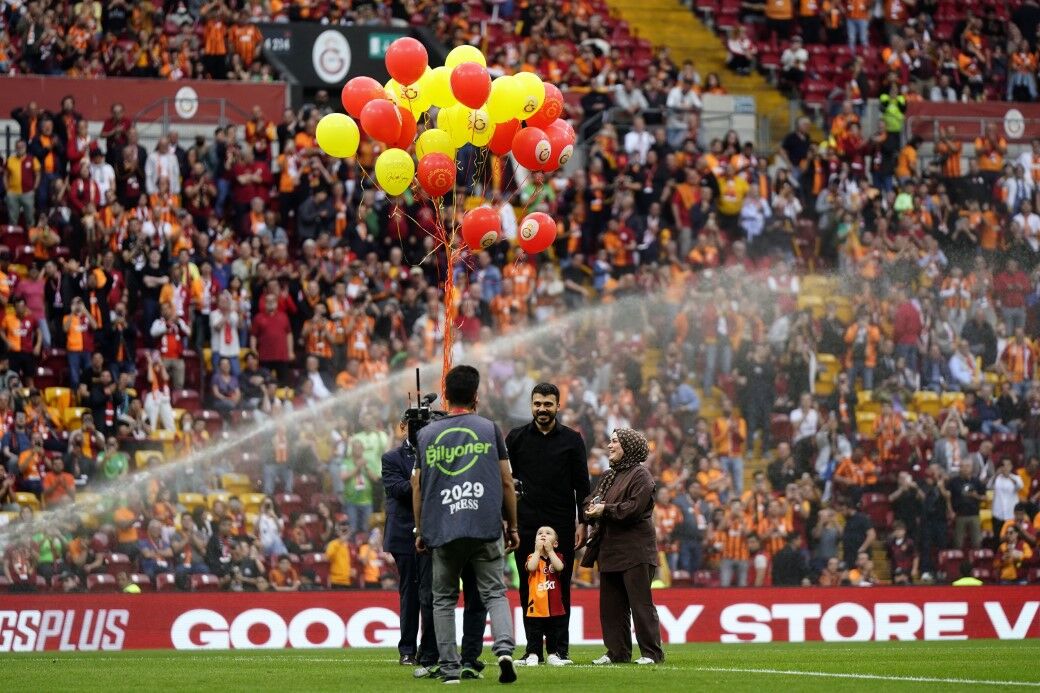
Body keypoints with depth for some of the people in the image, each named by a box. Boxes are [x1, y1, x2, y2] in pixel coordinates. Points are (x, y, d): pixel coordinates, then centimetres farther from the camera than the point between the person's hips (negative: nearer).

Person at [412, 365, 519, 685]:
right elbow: (506, 482, 6)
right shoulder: (489, 429, 4)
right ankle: (504, 649, -20)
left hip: (442, 531, 1)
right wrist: (512, 526, 14)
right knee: (494, 593, 3)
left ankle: (450, 668, 6)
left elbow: (417, 487, 11)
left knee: (443, 599, 11)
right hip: (486, 528, -1)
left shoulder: (426, 434, 8)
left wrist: (420, 531, 20)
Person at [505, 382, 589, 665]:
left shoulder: (571, 440, 5)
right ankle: (533, 649, 3)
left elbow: (582, 485, 6)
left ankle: (559, 649, 3)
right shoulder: (517, 438, 7)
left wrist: (582, 522, 0)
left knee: (560, 588, 0)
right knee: (529, 589, 0)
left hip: (561, 525, -1)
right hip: (526, 524, 1)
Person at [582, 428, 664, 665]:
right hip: (610, 550, 8)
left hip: (635, 551, -8)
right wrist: (592, 508, -6)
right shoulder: (609, 476, 19)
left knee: (640, 603, -6)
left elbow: (635, 507, -17)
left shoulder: (640, 475, -7)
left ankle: (651, 653, -2)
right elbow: (590, 502, 17)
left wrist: (605, 510, -14)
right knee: (610, 604, 8)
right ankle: (617, 652, 14)